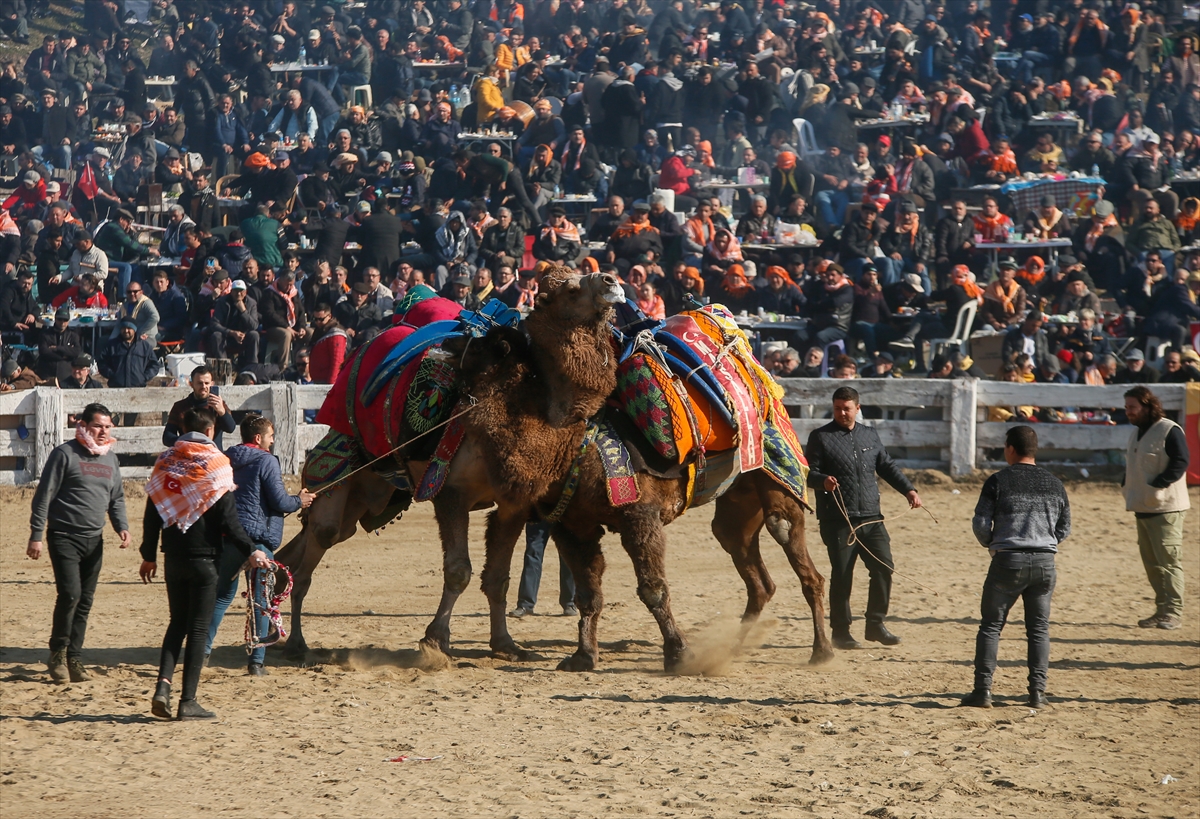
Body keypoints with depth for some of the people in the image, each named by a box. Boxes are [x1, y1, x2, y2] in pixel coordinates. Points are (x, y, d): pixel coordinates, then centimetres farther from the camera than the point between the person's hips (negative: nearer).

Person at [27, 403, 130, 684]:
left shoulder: (110, 458, 13)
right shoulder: (64, 454, -6)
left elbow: (117, 498, 22)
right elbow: (44, 495, -6)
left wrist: (122, 527, 4)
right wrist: (36, 535, -11)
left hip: (94, 540, 6)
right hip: (64, 536, -6)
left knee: (85, 601, 5)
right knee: (70, 593, -16)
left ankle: (74, 658, 12)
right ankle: (58, 653, 1)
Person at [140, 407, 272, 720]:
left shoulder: (165, 463, 4)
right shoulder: (215, 465, -9)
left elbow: (152, 515, 8)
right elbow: (228, 520, -13)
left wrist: (149, 556, 17)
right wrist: (251, 551, -6)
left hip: (173, 559, 4)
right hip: (204, 558, -4)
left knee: (178, 623, 16)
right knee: (198, 628, 1)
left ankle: (163, 686, -1)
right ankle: (188, 701, 0)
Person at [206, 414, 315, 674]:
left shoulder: (226, 460, 11)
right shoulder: (266, 461, -9)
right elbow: (280, 502, -12)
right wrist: (299, 501, 10)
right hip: (257, 536, -6)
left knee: (223, 594, 19)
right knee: (261, 600, 2)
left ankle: (203, 649, 12)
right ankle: (256, 661, -2)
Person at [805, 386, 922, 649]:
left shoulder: (869, 435, 17)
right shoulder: (820, 438, 2)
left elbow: (887, 466, 23)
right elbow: (809, 472, -4)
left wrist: (908, 490, 13)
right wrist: (823, 480, -25)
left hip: (871, 518, 4)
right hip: (837, 520, -4)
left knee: (884, 568, -1)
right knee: (842, 575, -3)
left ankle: (875, 624, 11)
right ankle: (840, 631, 7)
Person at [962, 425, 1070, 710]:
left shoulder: (998, 482, -5)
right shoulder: (1054, 484, 8)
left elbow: (980, 524, -4)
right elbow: (1064, 529, 13)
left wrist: (991, 544, 16)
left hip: (1008, 561, -3)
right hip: (1045, 562, 3)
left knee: (991, 626, 5)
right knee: (1039, 628, 10)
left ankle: (982, 690, 1)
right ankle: (1037, 692, 5)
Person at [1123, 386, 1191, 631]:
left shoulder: (1170, 432, -11)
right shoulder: (1135, 434, 16)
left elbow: (1180, 463, -18)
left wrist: (1156, 487, -23)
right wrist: (1126, 487, 7)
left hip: (1166, 508, -9)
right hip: (1143, 508, 9)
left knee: (1168, 561, -8)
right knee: (1151, 562, 9)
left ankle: (1173, 612, -6)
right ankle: (1161, 610, 15)